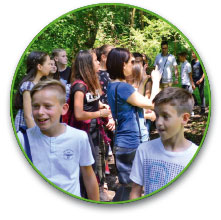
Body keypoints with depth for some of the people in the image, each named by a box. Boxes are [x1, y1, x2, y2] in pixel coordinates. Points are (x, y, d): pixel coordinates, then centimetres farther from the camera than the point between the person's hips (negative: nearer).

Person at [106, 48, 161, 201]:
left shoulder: (113, 85, 7)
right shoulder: (123, 87, -22)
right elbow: (151, 104, -16)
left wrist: (142, 82, 12)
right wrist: (156, 80, -5)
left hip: (122, 141, 10)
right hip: (130, 143, -10)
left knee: (127, 184, 22)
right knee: (132, 186, 3)